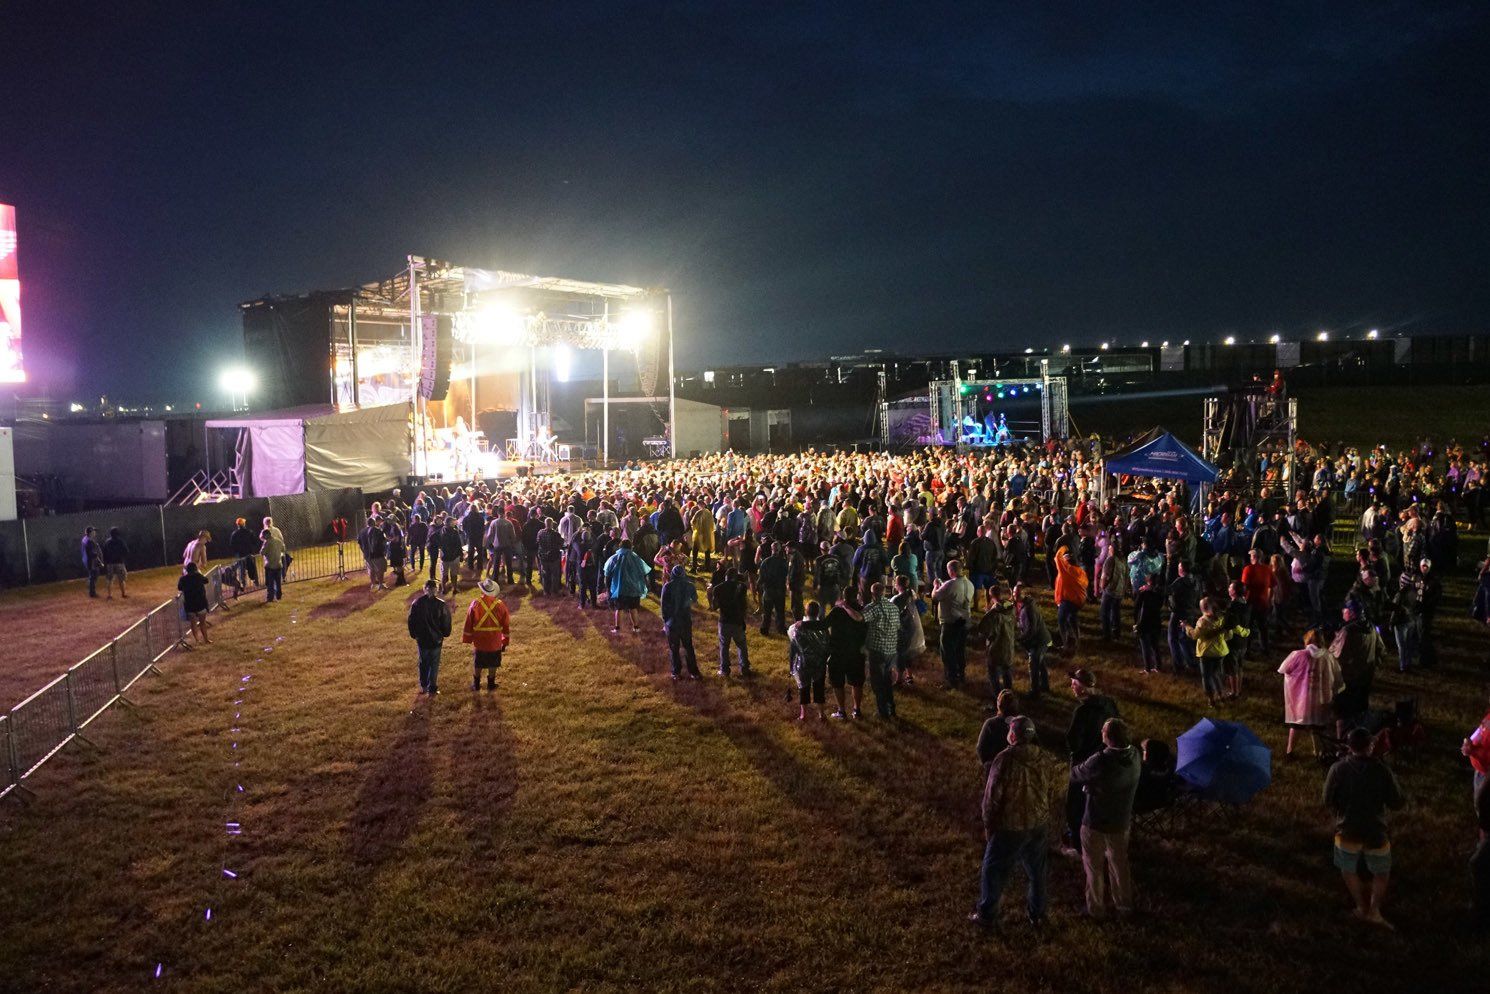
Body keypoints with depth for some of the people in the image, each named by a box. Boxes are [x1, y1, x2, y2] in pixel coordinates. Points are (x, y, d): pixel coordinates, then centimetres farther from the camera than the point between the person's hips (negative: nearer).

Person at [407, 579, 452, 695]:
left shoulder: (417, 603, -6)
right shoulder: (441, 605, -13)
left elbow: (411, 621, 2)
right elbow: (446, 622, -7)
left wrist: (414, 635, 14)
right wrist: (445, 634, 10)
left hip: (422, 639, 2)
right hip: (436, 639, -2)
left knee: (423, 662, 18)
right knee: (434, 664, 8)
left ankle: (423, 686, 22)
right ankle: (432, 688, 9)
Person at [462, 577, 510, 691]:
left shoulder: (475, 603, -13)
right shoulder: (500, 605, -9)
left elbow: (469, 623, -6)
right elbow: (506, 625, -2)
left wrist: (467, 638, 7)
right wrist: (505, 642, 8)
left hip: (479, 640, 0)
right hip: (495, 641, 0)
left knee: (478, 664, 15)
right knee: (493, 664, 15)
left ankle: (476, 684, 25)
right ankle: (491, 684, 22)